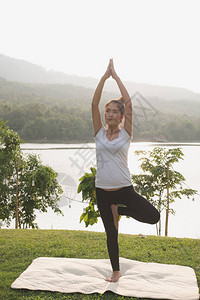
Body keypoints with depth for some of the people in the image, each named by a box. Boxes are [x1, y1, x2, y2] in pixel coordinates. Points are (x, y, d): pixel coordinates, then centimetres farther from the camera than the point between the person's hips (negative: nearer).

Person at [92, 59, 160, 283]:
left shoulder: (125, 133, -1)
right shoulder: (99, 133, 3)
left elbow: (128, 103, -10)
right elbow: (94, 104, -6)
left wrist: (116, 76, -7)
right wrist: (104, 76, -9)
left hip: (124, 189, -1)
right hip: (102, 191, 1)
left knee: (153, 216, -17)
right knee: (111, 234, 11)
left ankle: (119, 210, 9)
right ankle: (116, 271, 32)